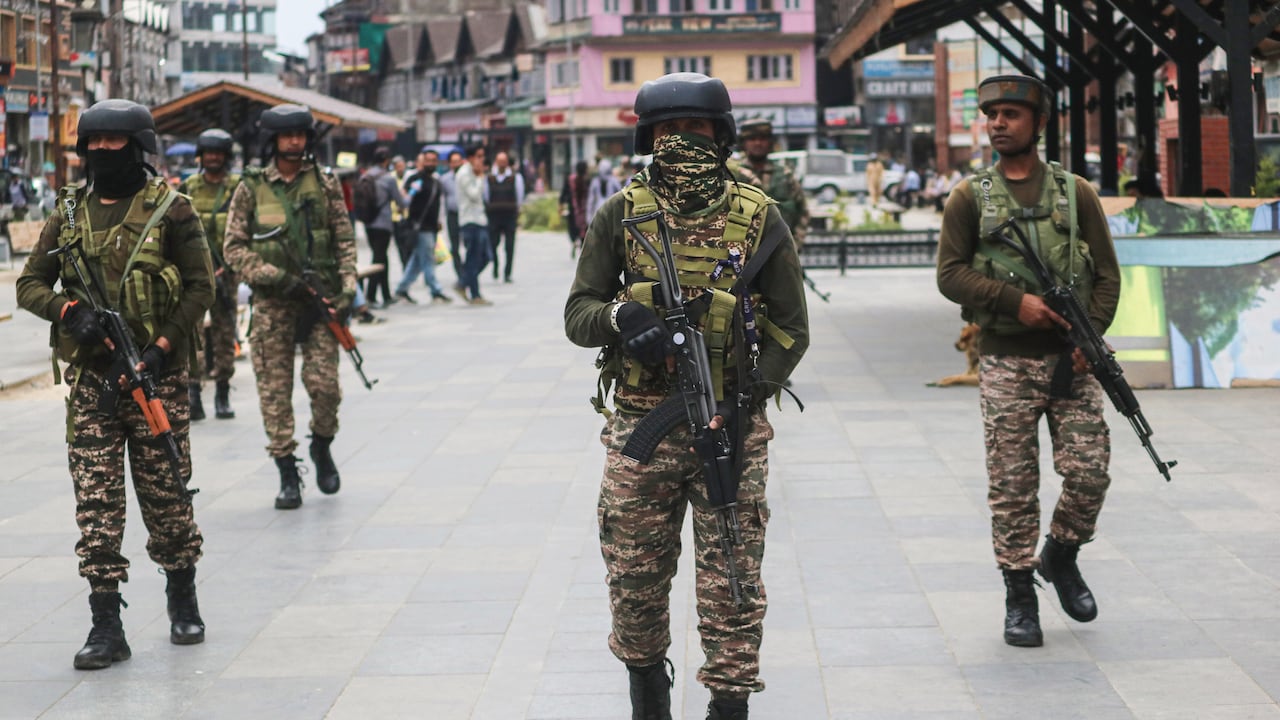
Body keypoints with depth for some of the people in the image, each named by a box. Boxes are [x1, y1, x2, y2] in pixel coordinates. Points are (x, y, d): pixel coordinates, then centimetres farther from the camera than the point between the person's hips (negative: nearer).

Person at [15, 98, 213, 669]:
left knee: (165, 492, 4)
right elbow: (30, 284, 11)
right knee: (96, 499, -2)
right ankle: (106, 626, 0)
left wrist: (163, 347, -12)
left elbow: (201, 285, -2)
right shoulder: (69, 212, 9)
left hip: (157, 373, -2)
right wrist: (69, 311, -10)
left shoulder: (169, 208, 0)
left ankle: (183, 600, 25)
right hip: (90, 377, 3)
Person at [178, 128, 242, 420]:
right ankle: (192, 392, -12)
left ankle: (223, 396, 13)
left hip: (224, 271, 0)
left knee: (225, 332, 5)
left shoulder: (238, 189, 5)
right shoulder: (187, 188, 9)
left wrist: (230, 265, -11)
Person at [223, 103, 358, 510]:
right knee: (274, 389, 0)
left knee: (324, 383, -6)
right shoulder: (251, 189, 2)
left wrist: (347, 289, -3)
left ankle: (322, 446, 23)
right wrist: (274, 277, -11)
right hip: (272, 303, 0)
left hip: (320, 298, 0)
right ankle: (287, 474, 8)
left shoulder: (324, 184, 6)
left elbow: (345, 239, 8)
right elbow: (234, 248, 0)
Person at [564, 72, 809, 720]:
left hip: (730, 430, -1)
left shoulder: (759, 219, 0)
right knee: (635, 579, 11)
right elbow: (578, 313, 2)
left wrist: (749, 396, -11)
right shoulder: (621, 215, 2)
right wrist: (620, 316, -21)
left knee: (732, 585, 0)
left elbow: (790, 328, 3)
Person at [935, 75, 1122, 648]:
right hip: (1005, 362, -1)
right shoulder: (969, 198, 4)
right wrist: (1015, 300, -15)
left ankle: (1060, 557, 23)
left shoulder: (1075, 193, 7)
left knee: (1089, 472, -4)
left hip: (1071, 360, 1)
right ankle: (1019, 595, 11)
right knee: (1011, 485, 0)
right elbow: (950, 274, -2)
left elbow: (1106, 274, 6)